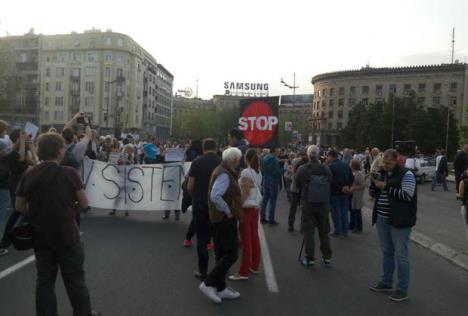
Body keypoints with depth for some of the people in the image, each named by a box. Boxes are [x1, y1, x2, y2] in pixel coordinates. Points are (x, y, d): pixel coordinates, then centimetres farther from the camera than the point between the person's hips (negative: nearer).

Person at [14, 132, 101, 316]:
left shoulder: (29, 175, -3)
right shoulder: (69, 173, -14)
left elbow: (19, 207, 6)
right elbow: (84, 204, -6)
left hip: (41, 237, 4)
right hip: (67, 236, -3)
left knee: (44, 280, 15)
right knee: (74, 279, 10)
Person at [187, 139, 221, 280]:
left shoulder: (197, 162, -6)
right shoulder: (222, 162, -5)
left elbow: (189, 186, -6)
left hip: (200, 205, -1)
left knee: (202, 239, 7)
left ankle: (203, 271, 12)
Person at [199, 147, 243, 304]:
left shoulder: (223, 171, 12)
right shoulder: (224, 175, -20)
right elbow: (215, 197, -31)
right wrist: (228, 211, -19)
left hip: (222, 219, 10)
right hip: (225, 219, -10)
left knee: (223, 254, 15)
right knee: (231, 254, -5)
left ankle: (220, 288, 25)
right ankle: (208, 283, 0)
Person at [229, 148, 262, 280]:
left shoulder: (246, 172, -16)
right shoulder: (258, 172, 8)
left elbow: (245, 192, -19)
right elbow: (257, 189, 10)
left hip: (247, 208, -8)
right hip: (255, 207, 8)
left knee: (246, 240, -4)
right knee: (254, 237, 15)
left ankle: (244, 272, 2)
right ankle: (254, 266, 26)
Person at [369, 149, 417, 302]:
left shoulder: (406, 174, -11)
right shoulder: (383, 173, 10)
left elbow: (407, 195, -22)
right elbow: (374, 193, 14)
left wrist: (385, 186, -21)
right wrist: (374, 183, -6)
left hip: (399, 221, -7)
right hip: (382, 219, 7)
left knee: (401, 255, 2)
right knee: (386, 252, 17)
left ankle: (402, 290, 12)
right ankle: (386, 282, 30)